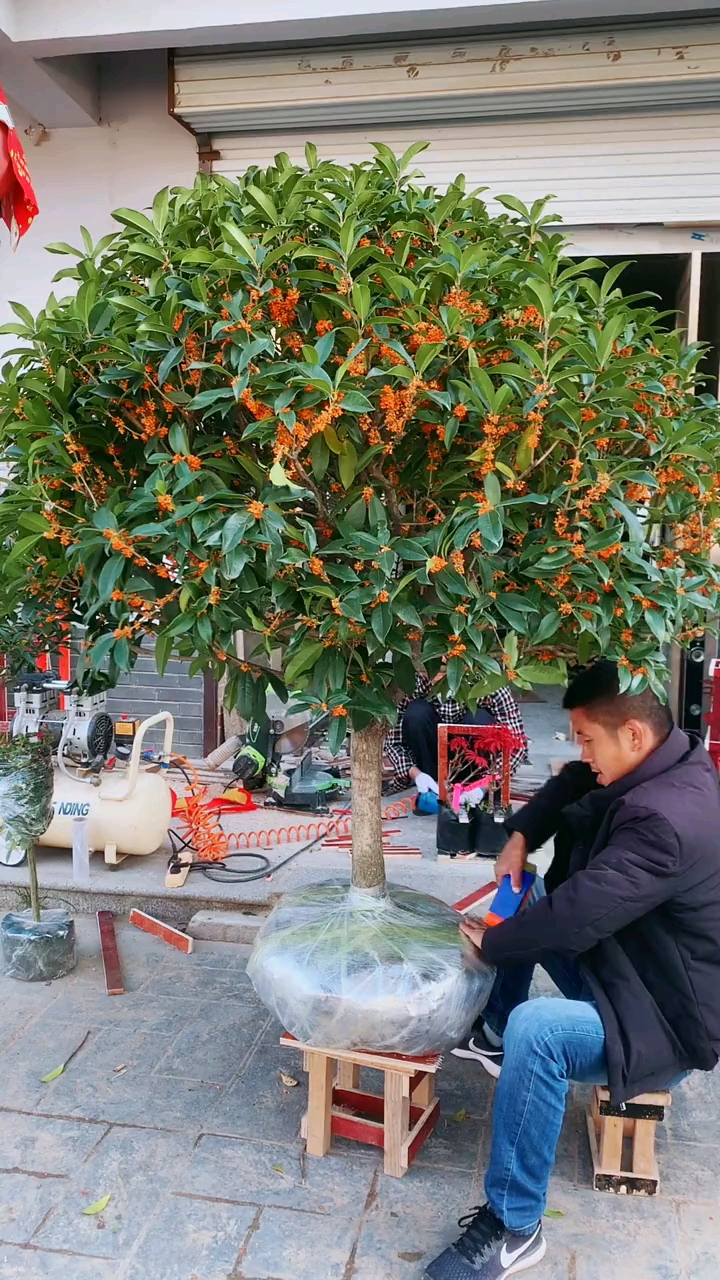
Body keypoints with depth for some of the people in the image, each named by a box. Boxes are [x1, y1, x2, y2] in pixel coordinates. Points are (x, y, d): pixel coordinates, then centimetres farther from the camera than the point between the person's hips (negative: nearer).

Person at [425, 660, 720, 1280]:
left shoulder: (666, 822, -34)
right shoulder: (667, 759, -5)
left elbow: (575, 916, -35)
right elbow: (575, 783, 11)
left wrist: (491, 941, -16)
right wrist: (521, 835, -5)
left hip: (667, 1020, -10)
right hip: (624, 964, 10)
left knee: (536, 1028, -34)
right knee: (524, 905, 14)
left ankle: (514, 1228, -17)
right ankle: (495, 1032, 25)